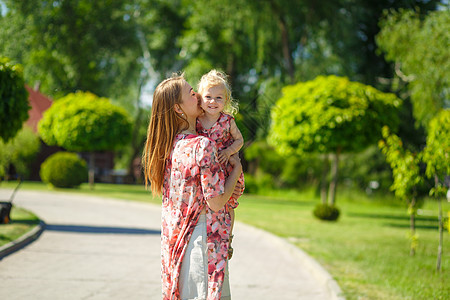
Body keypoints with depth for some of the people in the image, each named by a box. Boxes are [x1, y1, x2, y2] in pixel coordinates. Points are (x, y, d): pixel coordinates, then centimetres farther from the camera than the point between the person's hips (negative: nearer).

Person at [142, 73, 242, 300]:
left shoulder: (168, 145, 7)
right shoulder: (202, 146, -17)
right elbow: (216, 202, -17)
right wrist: (236, 169, -3)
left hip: (173, 237, 8)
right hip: (201, 237, -8)